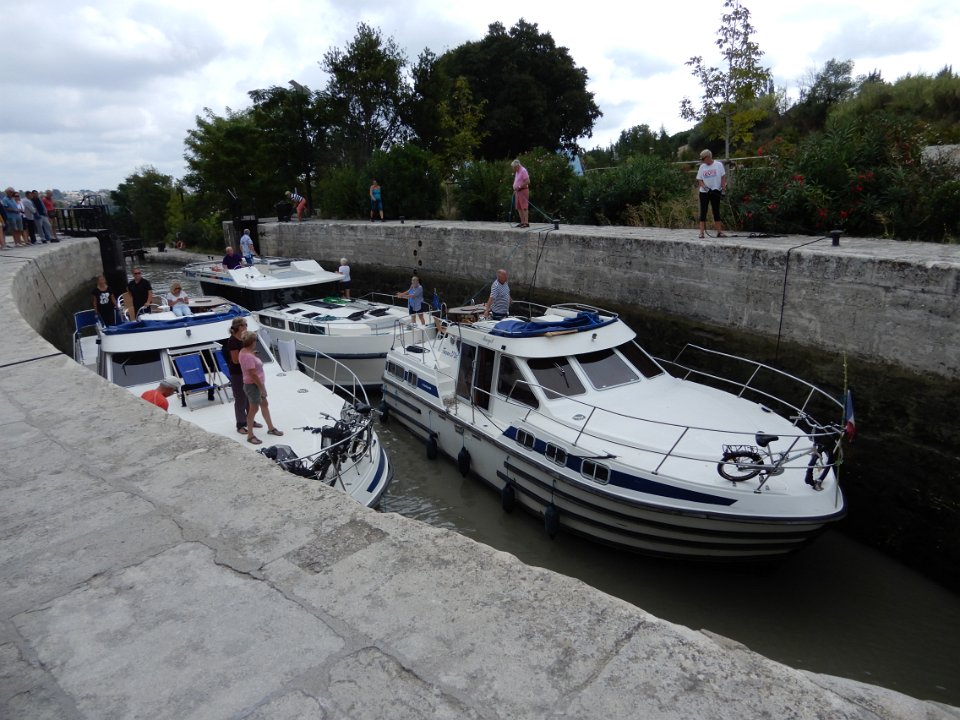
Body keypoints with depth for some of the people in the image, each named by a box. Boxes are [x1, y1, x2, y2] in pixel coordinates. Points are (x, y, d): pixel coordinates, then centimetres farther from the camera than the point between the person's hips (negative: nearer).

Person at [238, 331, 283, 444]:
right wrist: (262, 388, -21)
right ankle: (250, 436, 9)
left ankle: (271, 428, 33)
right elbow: (253, 375, -26)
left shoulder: (244, 351, 6)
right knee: (254, 409, -1)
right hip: (253, 385, -10)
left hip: (257, 384, 10)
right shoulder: (248, 356, -26)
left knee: (264, 405, 19)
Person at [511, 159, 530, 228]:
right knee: (519, 208, 9)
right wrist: (515, 189, 15)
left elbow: (527, 181, -20)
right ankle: (522, 222, 13)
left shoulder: (523, 171, -12)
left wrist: (519, 187, -20)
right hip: (518, 191, 10)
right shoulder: (517, 172, 17)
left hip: (523, 191, -10)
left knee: (524, 207, -12)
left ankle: (526, 223, -13)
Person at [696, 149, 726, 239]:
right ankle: (701, 232, -2)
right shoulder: (702, 167, 4)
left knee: (716, 211, 3)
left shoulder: (718, 164, -1)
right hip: (704, 192, 2)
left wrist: (723, 188, -8)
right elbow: (699, 180, 4)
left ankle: (719, 231, 7)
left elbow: (723, 177, -1)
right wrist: (704, 187, -14)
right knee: (703, 211, -2)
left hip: (715, 192, -1)